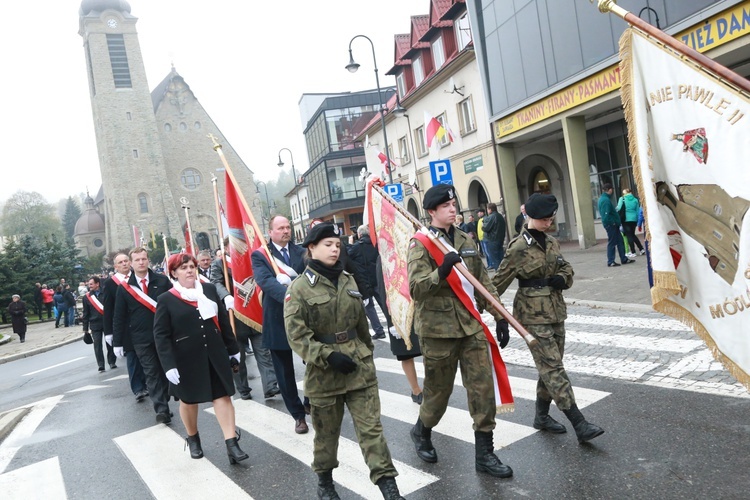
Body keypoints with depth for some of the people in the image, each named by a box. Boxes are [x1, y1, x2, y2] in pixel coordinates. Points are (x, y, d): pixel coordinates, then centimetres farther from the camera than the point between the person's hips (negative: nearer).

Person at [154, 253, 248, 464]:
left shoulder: (210, 289, 2)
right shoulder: (166, 300, -8)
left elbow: (223, 321, 8)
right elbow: (160, 335, -10)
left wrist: (233, 348, 11)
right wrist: (168, 365, -17)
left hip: (215, 355, 2)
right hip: (186, 359, -2)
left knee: (223, 396, 0)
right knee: (188, 400, 16)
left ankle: (231, 444, 3)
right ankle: (192, 438, 39)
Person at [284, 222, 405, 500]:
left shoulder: (348, 280, 7)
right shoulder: (299, 288, -9)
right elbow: (296, 335, -15)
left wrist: (367, 353, 21)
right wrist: (328, 356, -22)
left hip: (359, 366, 4)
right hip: (324, 371, -3)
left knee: (371, 427, 3)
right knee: (326, 432, 14)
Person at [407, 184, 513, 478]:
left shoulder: (466, 241, 11)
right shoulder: (420, 244, -9)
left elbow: (483, 281, 14)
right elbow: (416, 289, -19)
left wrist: (499, 316, 10)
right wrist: (441, 271, -35)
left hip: (471, 326, 5)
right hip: (438, 328, -5)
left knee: (483, 387, 3)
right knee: (438, 389, 10)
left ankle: (484, 453, 17)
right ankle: (422, 432, 39)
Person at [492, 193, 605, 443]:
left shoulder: (551, 242, 9)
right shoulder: (519, 248, -12)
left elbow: (567, 268, 18)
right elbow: (498, 282, -8)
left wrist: (562, 278, -4)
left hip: (556, 311, 8)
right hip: (533, 315, -8)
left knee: (549, 366, 14)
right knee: (553, 367, -8)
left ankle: (542, 416, 28)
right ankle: (580, 425, -8)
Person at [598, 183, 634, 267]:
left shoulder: (602, 198, 14)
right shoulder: (606, 200, -19)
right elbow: (606, 215, -26)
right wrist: (613, 222, -18)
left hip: (613, 225, 10)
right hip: (611, 225, -10)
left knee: (620, 241, 14)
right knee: (612, 243, -2)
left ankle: (624, 259, 21)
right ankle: (610, 262, 6)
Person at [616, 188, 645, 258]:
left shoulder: (622, 199, -3)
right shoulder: (635, 200, 8)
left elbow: (619, 208, -14)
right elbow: (638, 211, 7)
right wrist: (638, 221, 11)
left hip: (626, 219, -4)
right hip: (634, 219, 4)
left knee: (629, 235, 1)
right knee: (633, 235, 20)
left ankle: (633, 253, 1)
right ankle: (641, 249, 16)